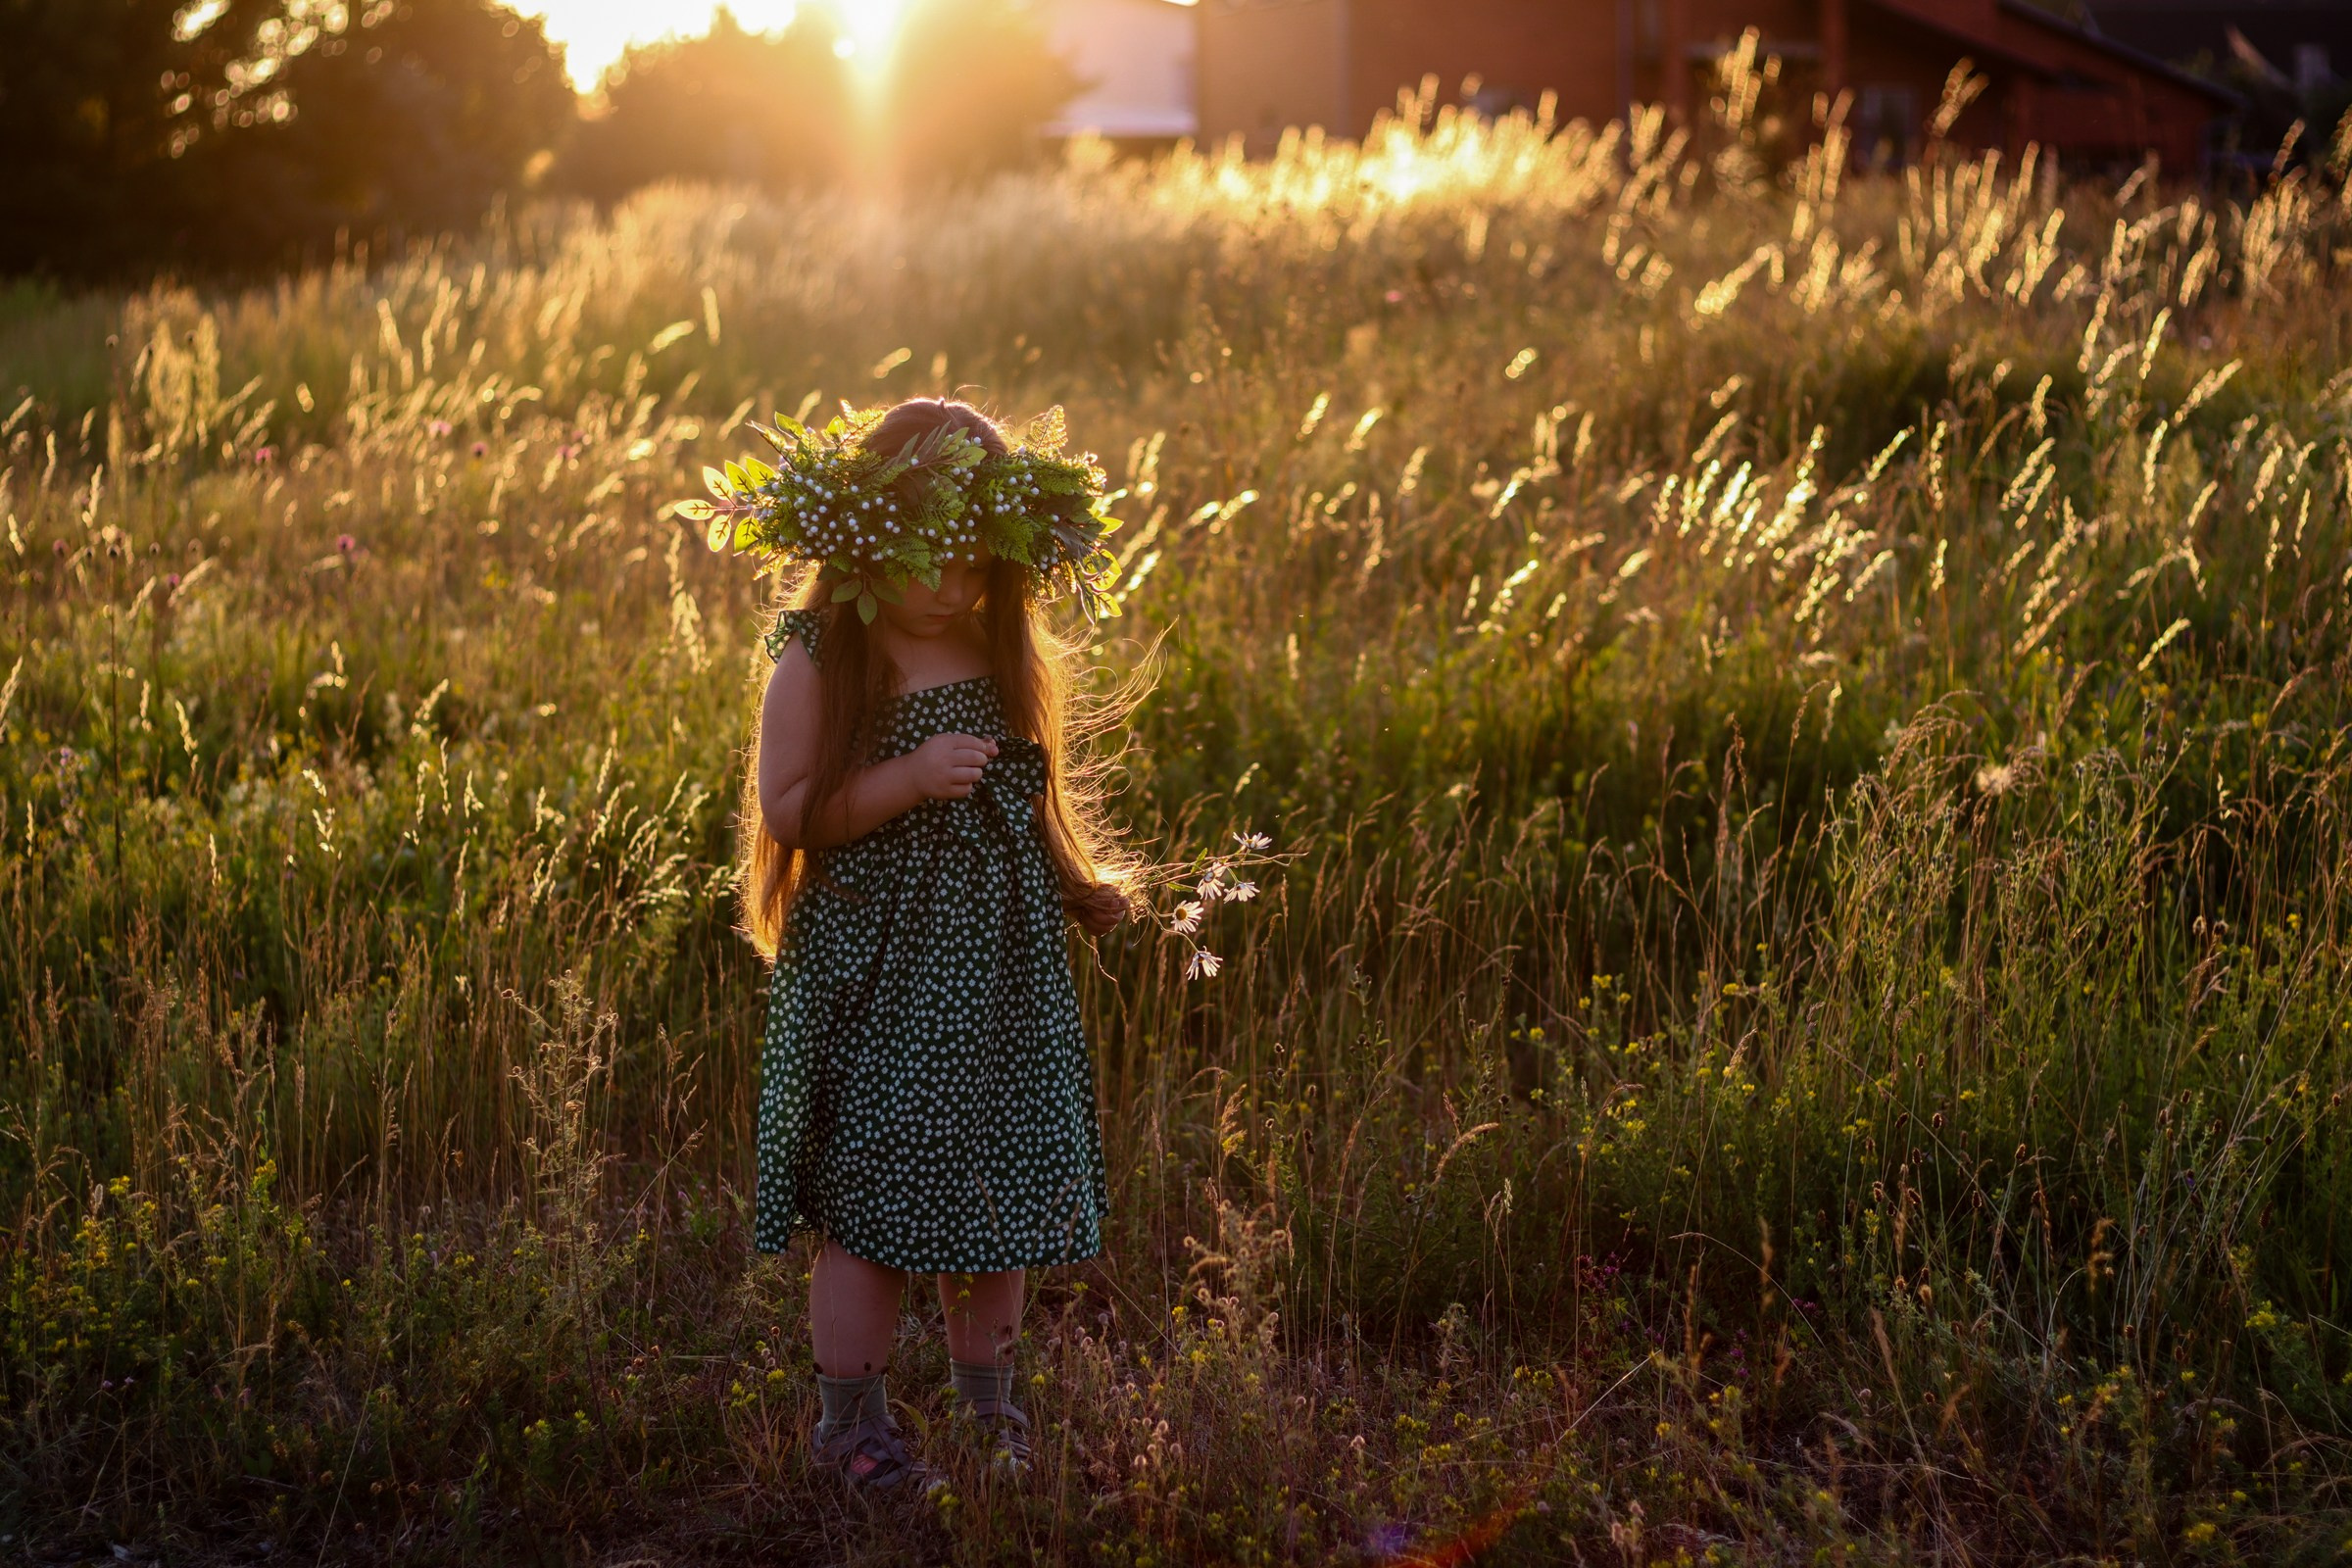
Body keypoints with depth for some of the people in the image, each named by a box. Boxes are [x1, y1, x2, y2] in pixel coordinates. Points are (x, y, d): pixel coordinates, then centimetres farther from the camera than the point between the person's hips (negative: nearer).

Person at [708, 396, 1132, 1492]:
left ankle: (987, 1401, 29)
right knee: (875, 1195, -2)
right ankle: (852, 1418, 13)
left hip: (1002, 971, 6)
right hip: (876, 976, -5)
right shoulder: (820, 661, -8)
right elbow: (786, 809, -15)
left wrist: (1083, 887, 6)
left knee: (1001, 1185, 11)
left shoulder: (1007, 658, 10)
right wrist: (912, 777, -25)